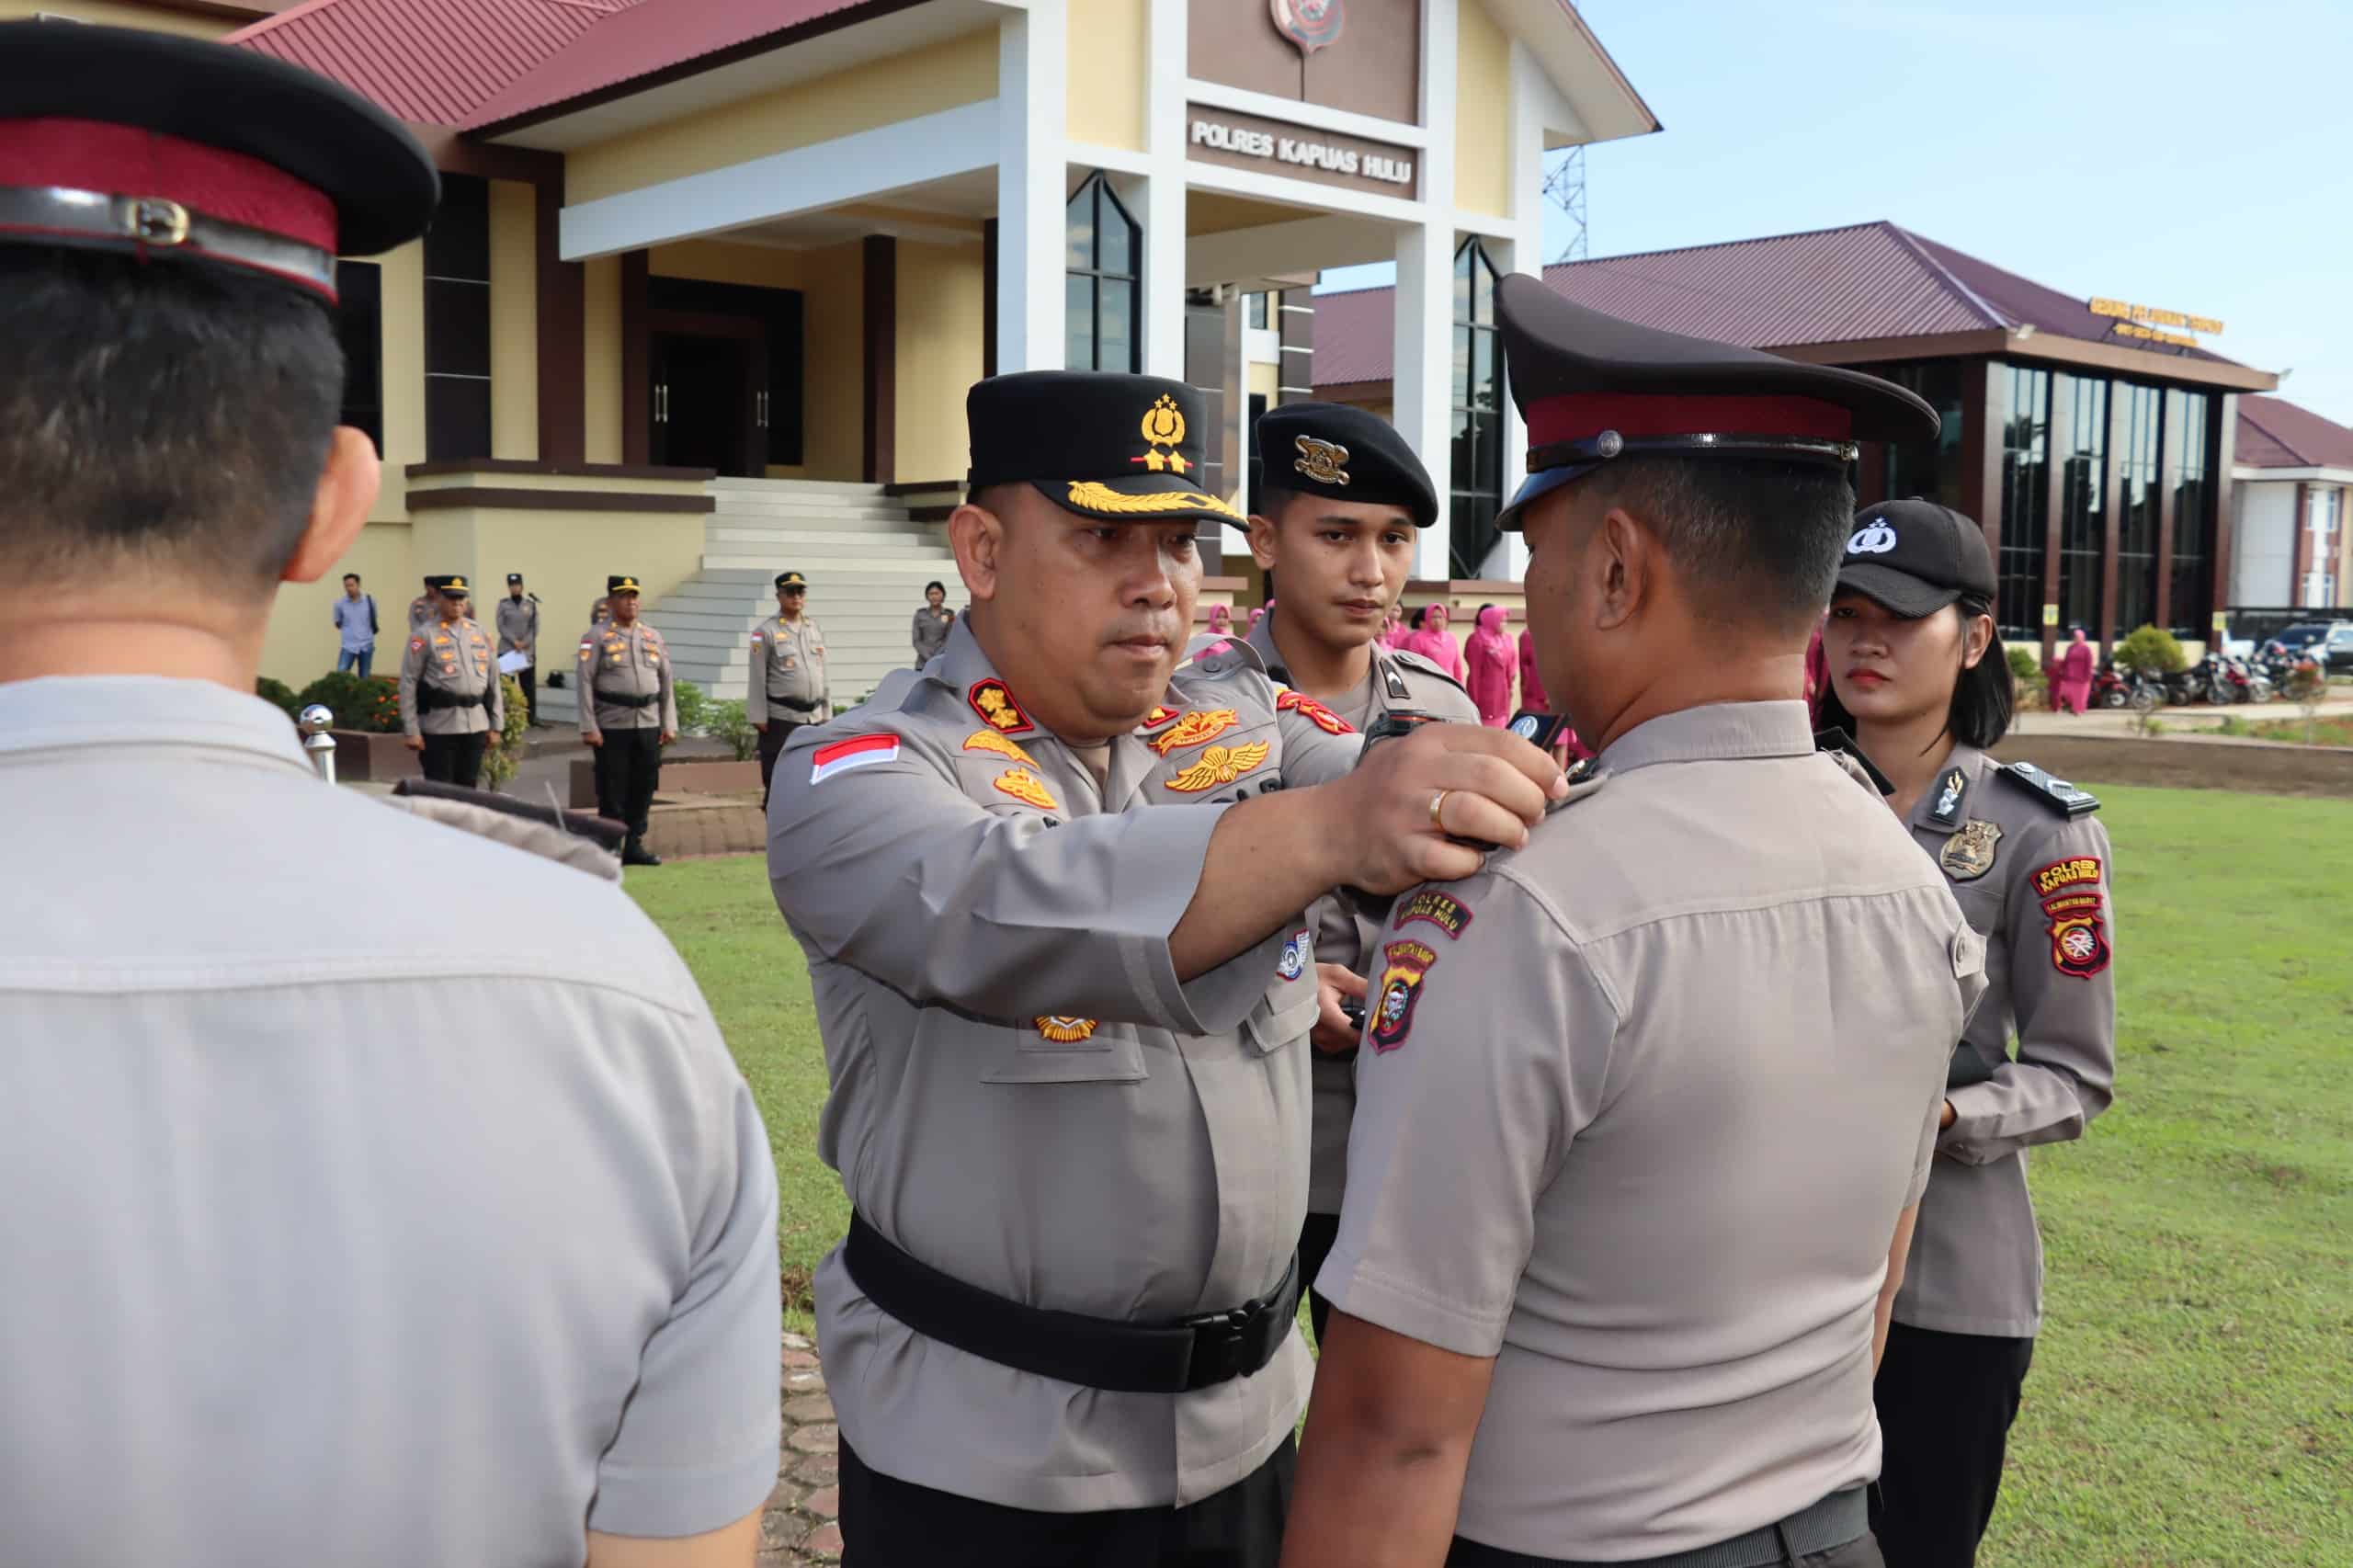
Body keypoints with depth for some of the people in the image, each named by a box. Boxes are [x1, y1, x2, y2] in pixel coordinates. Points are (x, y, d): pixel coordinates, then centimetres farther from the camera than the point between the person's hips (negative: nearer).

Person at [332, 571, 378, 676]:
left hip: (366, 646, 1)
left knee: (364, 678, 9)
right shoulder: (340, 603, -3)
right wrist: (348, 631, 0)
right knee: (340, 675, -13)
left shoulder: (370, 600, -1)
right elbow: (338, 623, 10)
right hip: (348, 646, -1)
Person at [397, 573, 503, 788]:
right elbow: (408, 684, -5)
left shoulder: (479, 633, 11)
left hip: (476, 724, 4)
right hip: (439, 726, -4)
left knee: (467, 789, 11)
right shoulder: (425, 636, -3)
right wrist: (411, 731, -11)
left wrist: (496, 726, 10)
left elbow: (493, 680, 14)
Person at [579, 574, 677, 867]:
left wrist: (669, 724, 7)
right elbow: (585, 682, -7)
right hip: (612, 727, -4)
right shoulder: (596, 637, -3)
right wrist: (589, 727, -13)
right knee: (612, 791, 0)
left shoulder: (653, 637, 12)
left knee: (644, 788, 7)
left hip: (648, 725, 5)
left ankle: (634, 845, 17)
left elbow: (667, 681, 13)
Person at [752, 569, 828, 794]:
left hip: (815, 717, 5)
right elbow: (757, 678, -5)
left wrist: (827, 713, 13)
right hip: (781, 719, -5)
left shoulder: (815, 629, 13)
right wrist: (759, 717, -9)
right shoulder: (765, 632, -3)